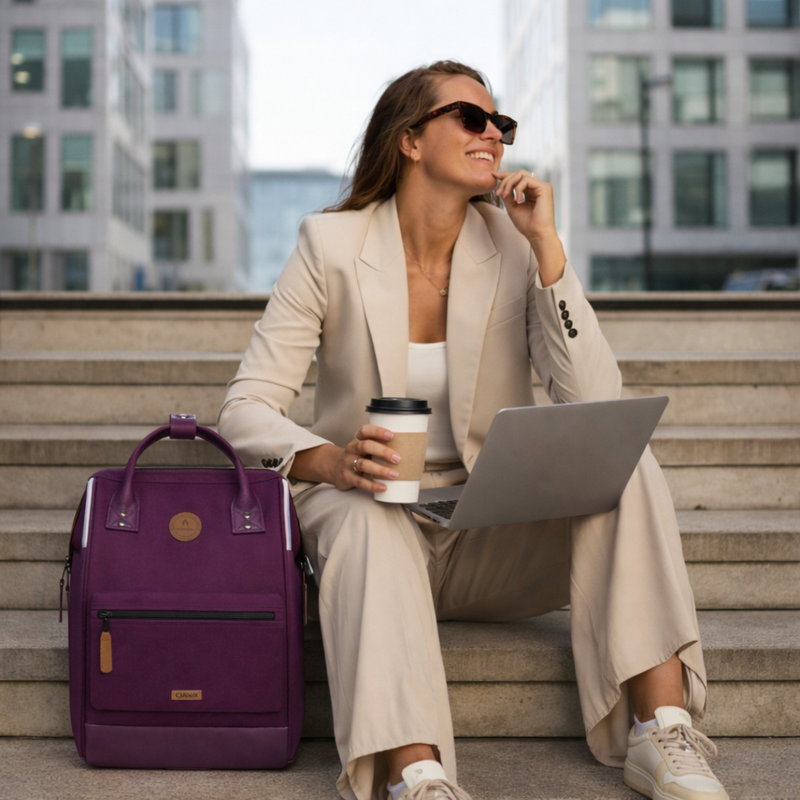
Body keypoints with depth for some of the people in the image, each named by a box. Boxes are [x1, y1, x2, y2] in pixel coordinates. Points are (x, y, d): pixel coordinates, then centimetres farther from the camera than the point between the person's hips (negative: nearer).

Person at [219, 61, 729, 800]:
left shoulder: (514, 245, -1)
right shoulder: (332, 245, -5)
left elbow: (598, 408, -13)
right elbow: (246, 409, -9)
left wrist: (546, 245, -16)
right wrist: (328, 460, -31)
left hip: (495, 538, 2)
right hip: (371, 518, -2)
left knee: (627, 463, -22)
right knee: (368, 519, -36)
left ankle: (664, 733, -25)